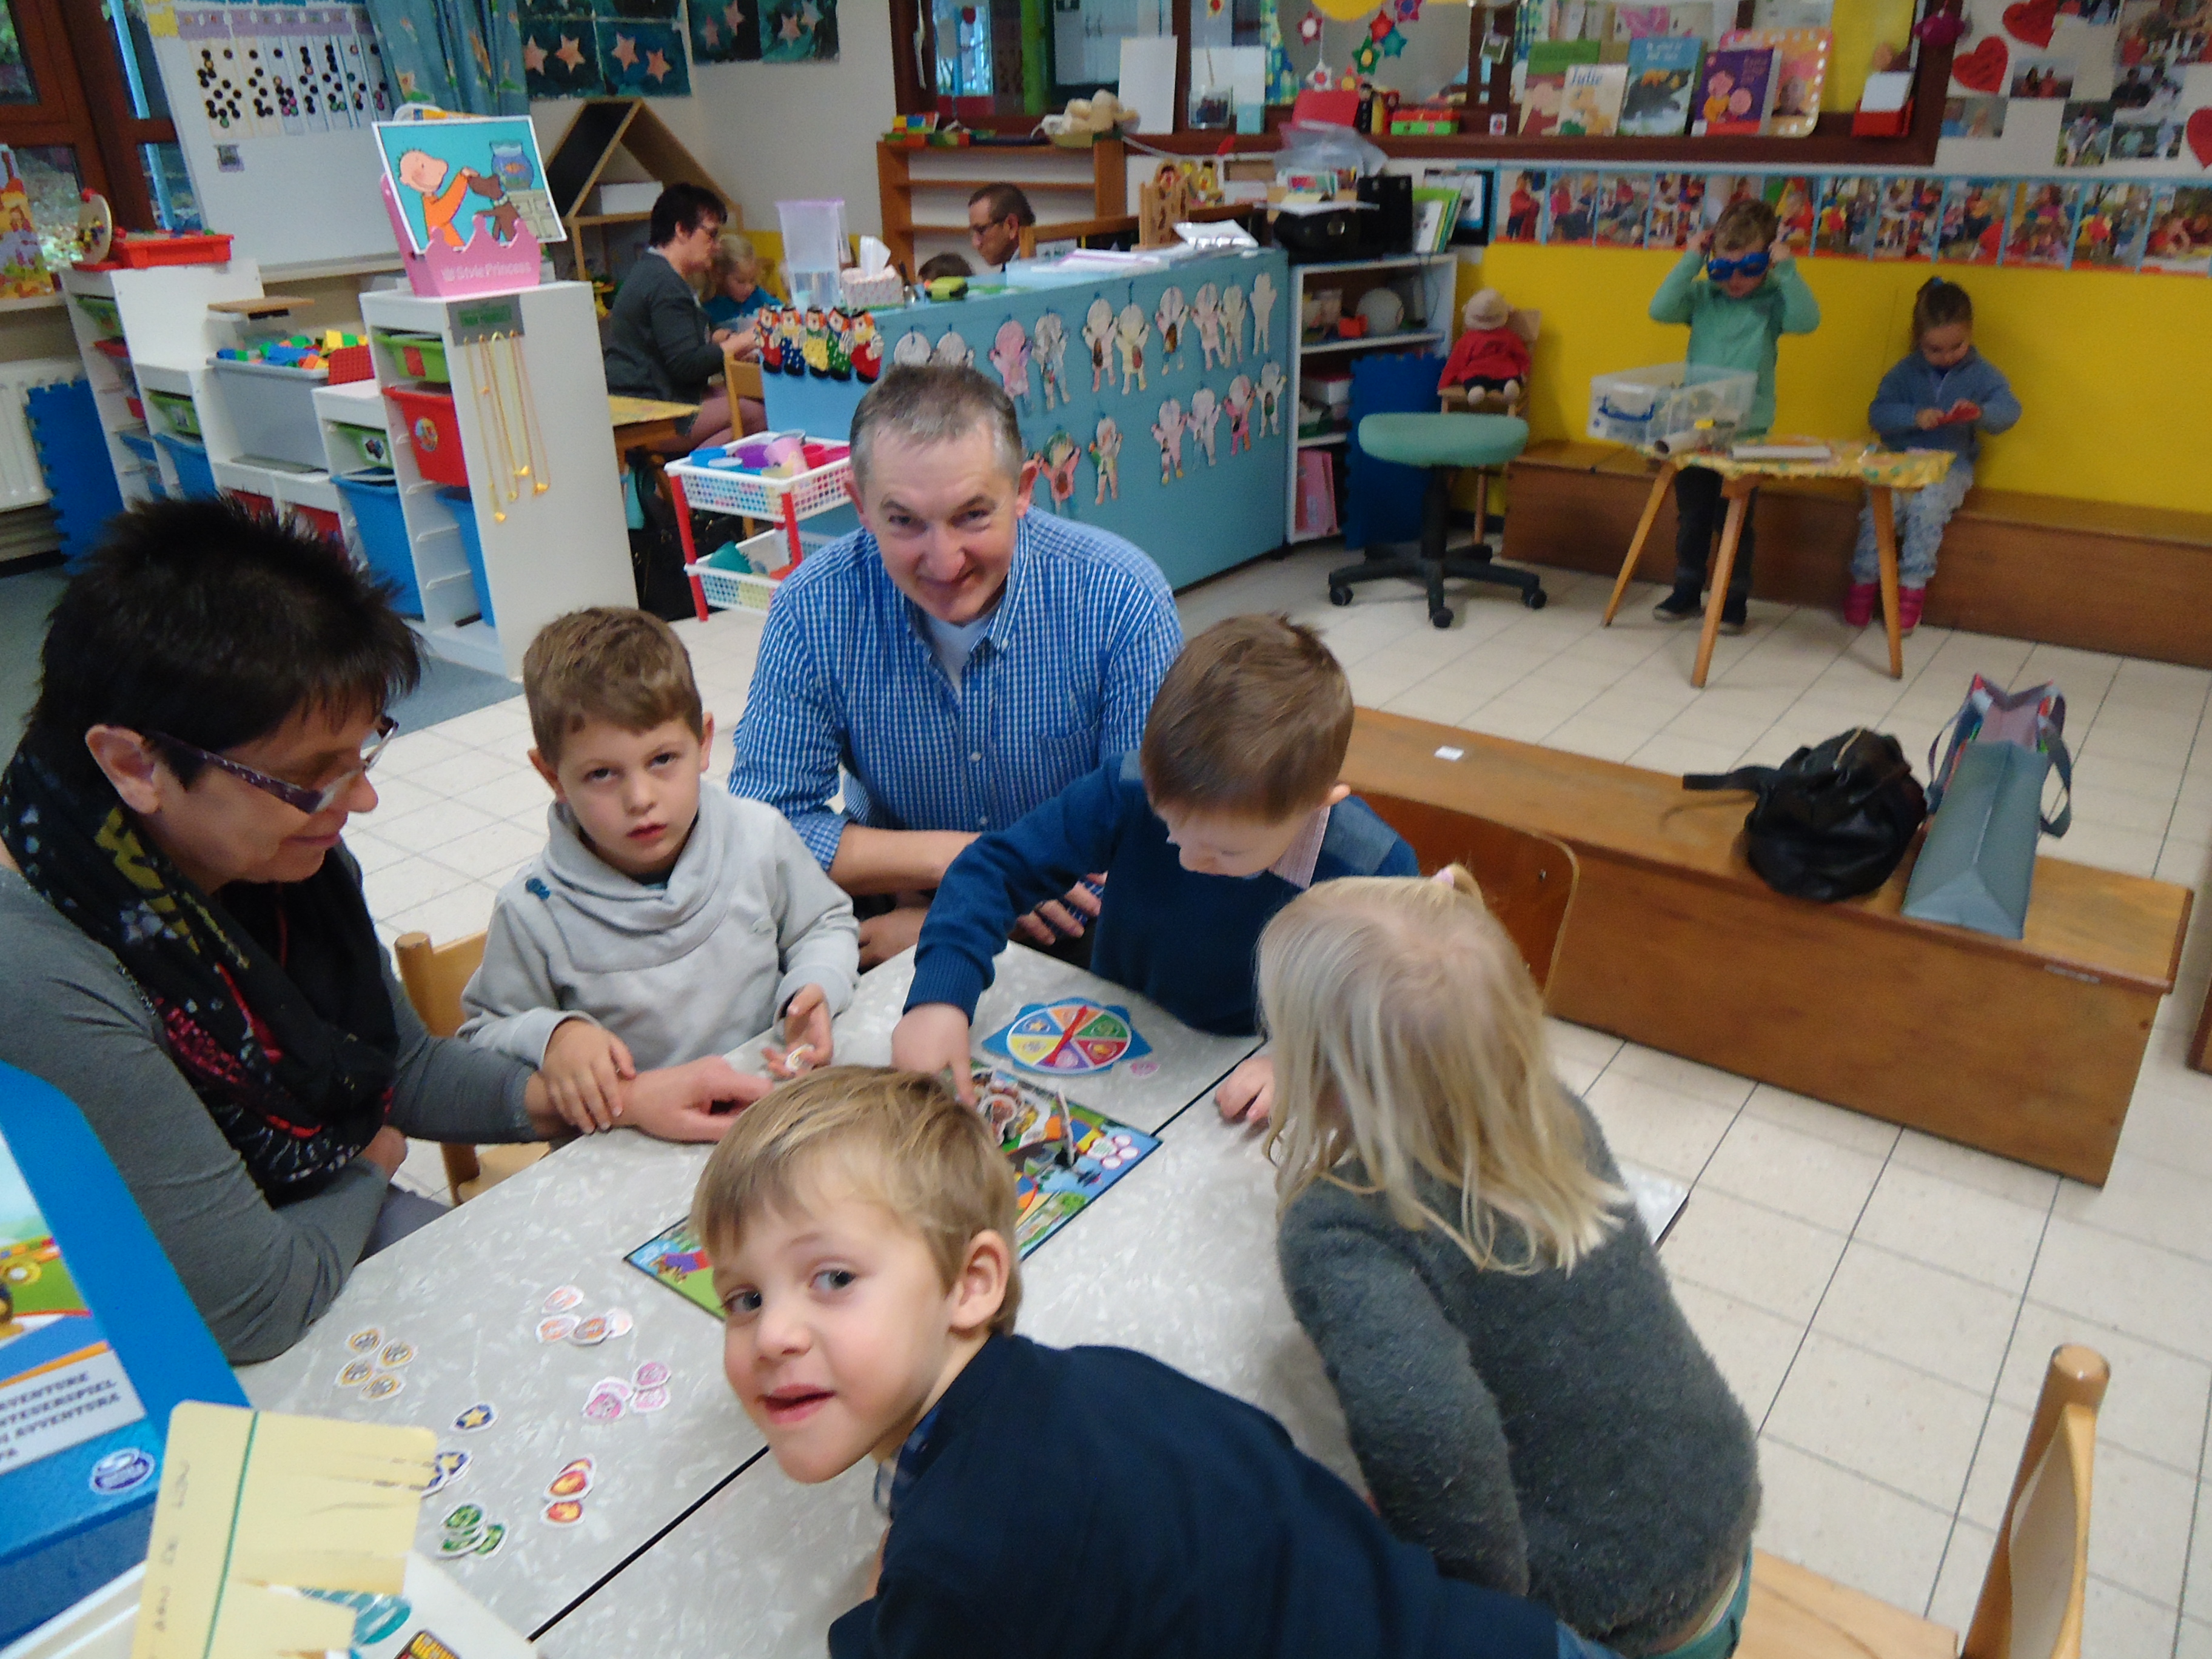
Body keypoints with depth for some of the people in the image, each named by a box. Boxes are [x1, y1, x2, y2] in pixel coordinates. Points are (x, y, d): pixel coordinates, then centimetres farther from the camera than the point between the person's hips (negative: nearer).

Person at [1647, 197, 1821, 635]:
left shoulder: (1772, 301, -2)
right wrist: (1690, 263, -12)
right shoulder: (1702, 296, 3)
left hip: (1747, 429, -2)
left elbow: (1807, 320, -18)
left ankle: (1735, 599, 16)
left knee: (1735, 519, 5)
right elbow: (1660, 310, -12)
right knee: (1691, 516, 12)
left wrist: (1787, 271, -19)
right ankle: (1687, 592, 26)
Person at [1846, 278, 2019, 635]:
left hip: (1951, 465, -1)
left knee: (1927, 507, -31)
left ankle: (1913, 588, -21)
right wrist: (1915, 417, -22)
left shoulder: (1981, 374, 4)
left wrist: (1981, 413, -31)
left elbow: (2009, 411, -8)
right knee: (1879, 506, -27)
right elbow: (1878, 414, -3)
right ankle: (1864, 581, -11)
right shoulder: (1905, 372, 6)